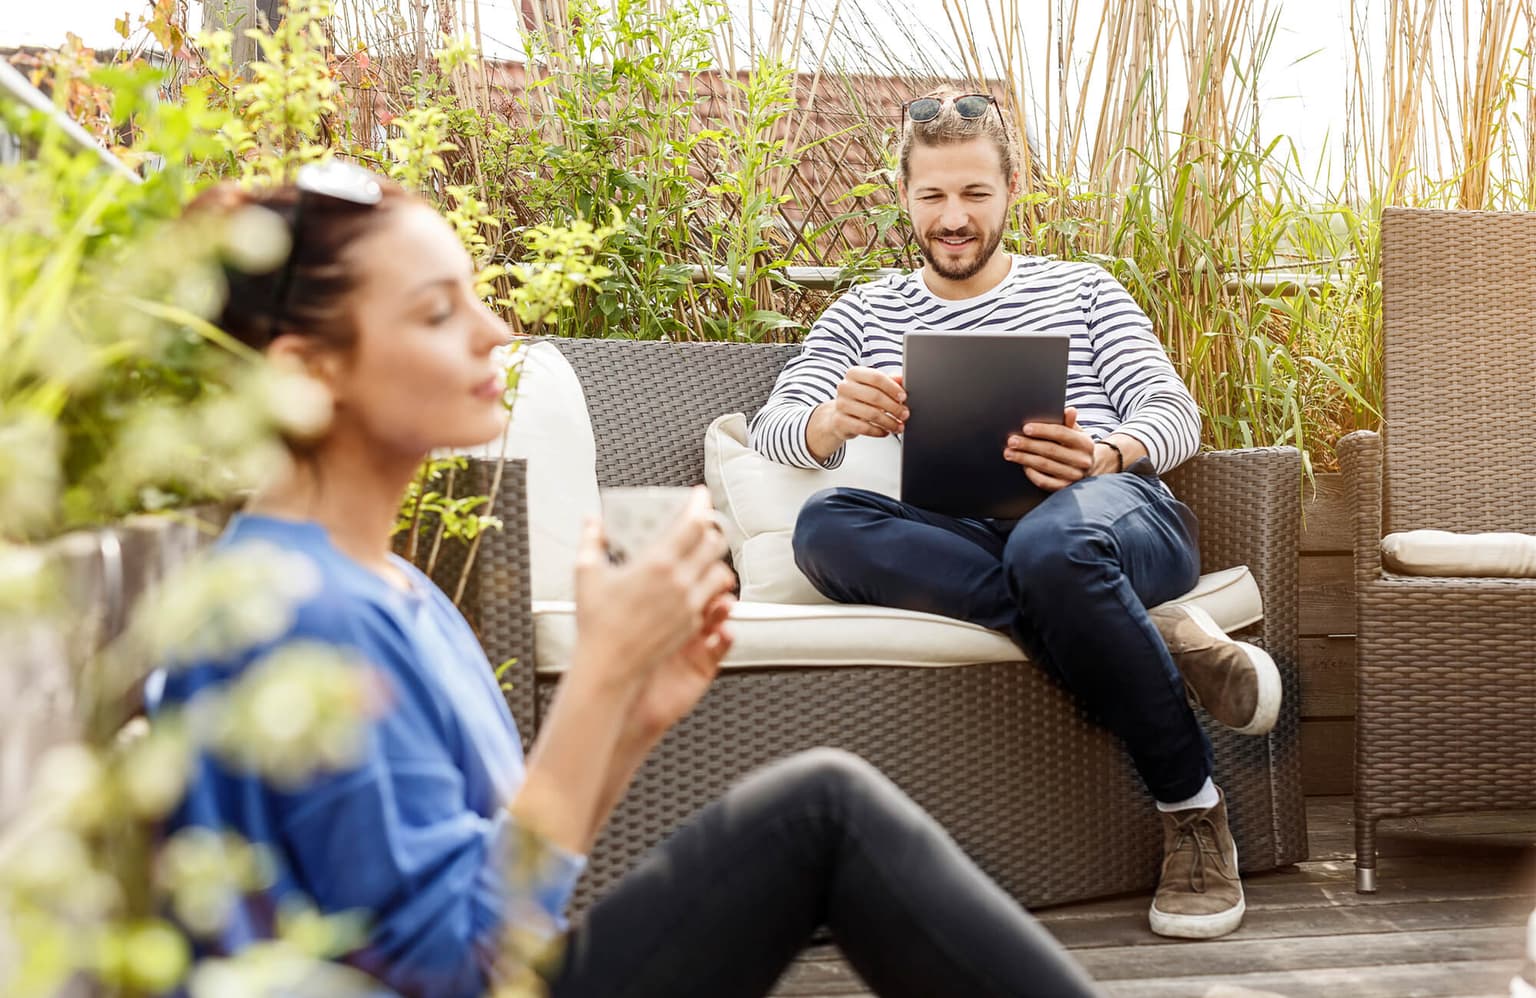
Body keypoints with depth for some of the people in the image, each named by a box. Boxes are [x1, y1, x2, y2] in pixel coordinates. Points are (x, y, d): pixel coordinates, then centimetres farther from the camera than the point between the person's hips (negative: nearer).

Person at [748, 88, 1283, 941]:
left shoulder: (1082, 290, 22)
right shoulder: (866, 315, 24)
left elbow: (1174, 413, 9)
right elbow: (770, 427, 10)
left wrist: (1099, 453, -17)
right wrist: (837, 420, -17)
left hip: (1122, 511, -2)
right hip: (967, 541, 2)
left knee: (1051, 542, -41)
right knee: (825, 527, -32)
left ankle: (1193, 809, -22)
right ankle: (1170, 643, -30)